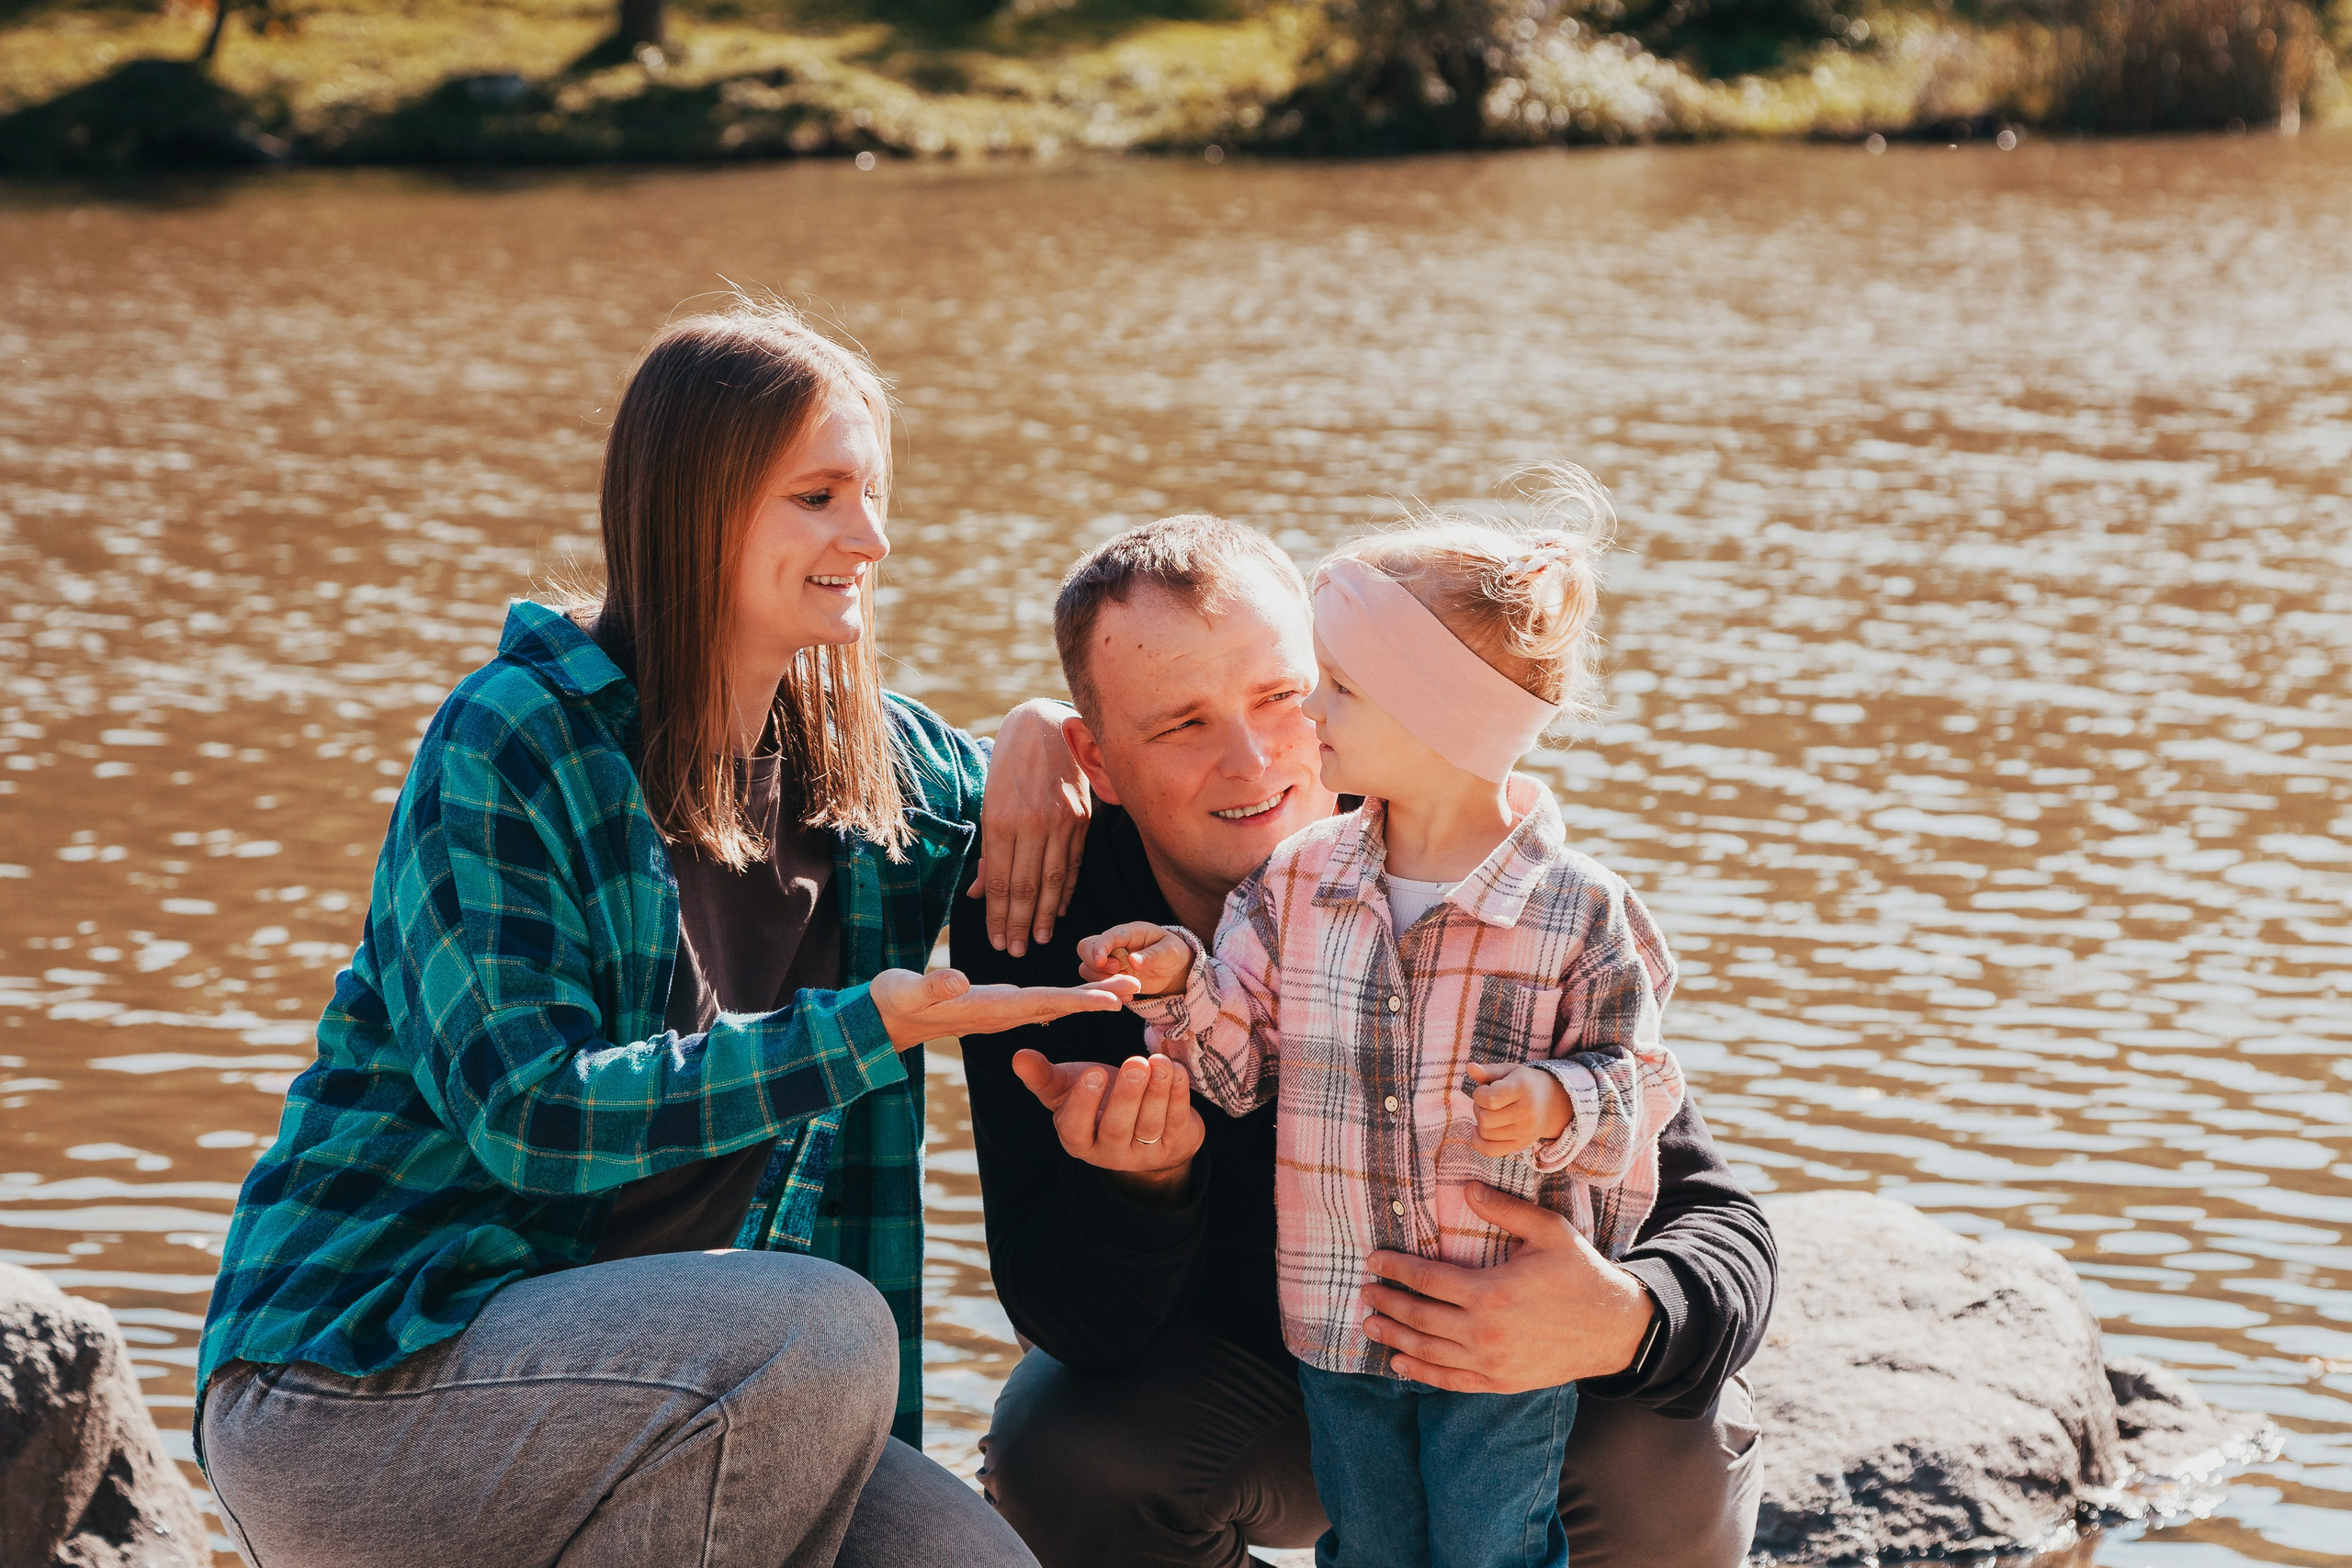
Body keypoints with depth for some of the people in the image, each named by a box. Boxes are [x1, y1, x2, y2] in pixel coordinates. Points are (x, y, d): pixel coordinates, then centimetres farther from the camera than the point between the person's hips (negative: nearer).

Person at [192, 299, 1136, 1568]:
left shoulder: (875, 763, 7)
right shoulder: (510, 741, -13)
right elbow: (527, 1112, -20)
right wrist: (863, 1032, -27)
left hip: (624, 1373, 6)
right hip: (354, 1378, -6)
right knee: (822, 1325, -30)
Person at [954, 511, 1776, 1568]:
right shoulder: (1032, 917, -22)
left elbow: (1713, 1221, -25)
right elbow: (1079, 1327, -21)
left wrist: (1623, 1323, -50)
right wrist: (1140, 1181, -44)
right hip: (1218, 1388, 1)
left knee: (1670, 1456, -30)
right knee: (1059, 1451, -28)